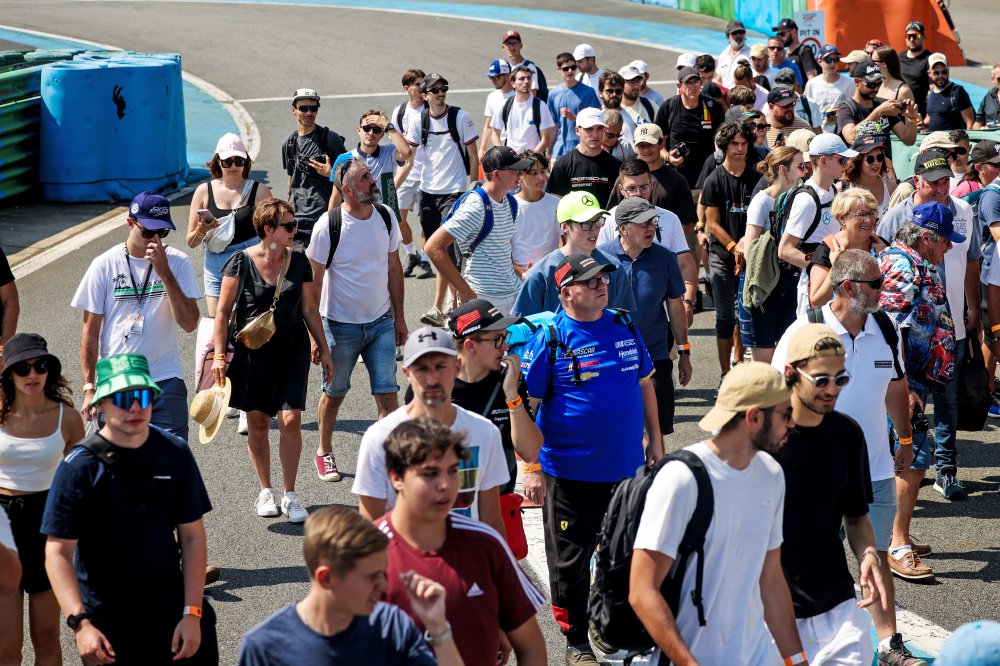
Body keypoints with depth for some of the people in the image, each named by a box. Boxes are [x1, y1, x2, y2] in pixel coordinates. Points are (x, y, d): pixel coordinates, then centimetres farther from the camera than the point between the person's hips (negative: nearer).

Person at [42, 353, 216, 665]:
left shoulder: (175, 453, -1)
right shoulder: (79, 466, -10)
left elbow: (192, 536, 2)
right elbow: (58, 552, -11)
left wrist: (192, 613, -4)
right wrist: (79, 623, -21)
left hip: (171, 613, 3)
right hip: (105, 623, -3)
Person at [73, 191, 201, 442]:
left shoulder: (177, 262, 0)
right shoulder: (105, 265, -1)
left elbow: (189, 324, -10)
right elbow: (90, 331, 3)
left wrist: (164, 272, -17)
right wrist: (89, 388, -1)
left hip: (165, 382, 0)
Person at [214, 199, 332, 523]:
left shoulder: (299, 262, 3)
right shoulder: (242, 262, -6)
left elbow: (309, 310, 10)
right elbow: (224, 310, -2)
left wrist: (324, 350, 11)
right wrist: (219, 354, -6)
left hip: (292, 348, 2)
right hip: (252, 350, -1)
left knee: (291, 419, -8)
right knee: (257, 421, 6)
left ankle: (290, 494, 3)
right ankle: (265, 490, 23)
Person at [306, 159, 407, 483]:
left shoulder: (385, 216, -2)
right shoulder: (329, 226, -16)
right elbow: (313, 283, -11)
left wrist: (399, 317, 11)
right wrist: (314, 335, -12)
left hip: (381, 322, 3)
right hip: (340, 325, -3)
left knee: (387, 392, -3)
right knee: (334, 393, 12)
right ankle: (325, 453, 32)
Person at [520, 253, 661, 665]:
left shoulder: (624, 326, 4)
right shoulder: (549, 338, -12)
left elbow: (644, 384, 15)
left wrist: (654, 439, 14)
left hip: (627, 466, 5)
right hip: (572, 472, -5)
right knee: (571, 559, 6)